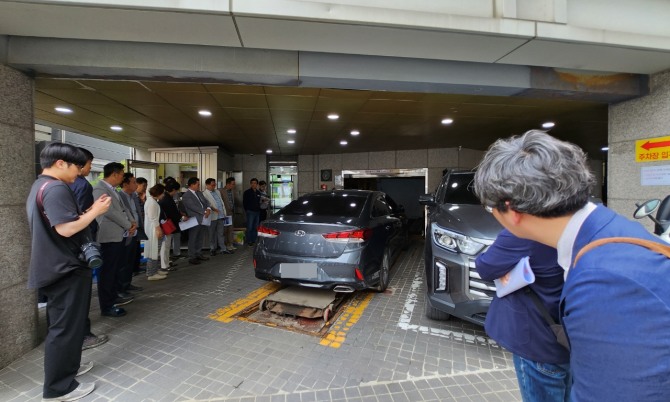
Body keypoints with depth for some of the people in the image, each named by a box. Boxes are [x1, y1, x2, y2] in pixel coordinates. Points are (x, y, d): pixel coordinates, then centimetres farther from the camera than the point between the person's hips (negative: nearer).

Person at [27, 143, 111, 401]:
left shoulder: (39, 186, 15)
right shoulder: (56, 188, -20)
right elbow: (66, 228, -28)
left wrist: (90, 210, 9)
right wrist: (96, 212, -17)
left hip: (55, 267, 11)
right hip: (66, 269, -11)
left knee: (63, 323, 21)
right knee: (66, 326, 0)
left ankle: (67, 366, 35)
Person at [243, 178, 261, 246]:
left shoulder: (258, 193, 15)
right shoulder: (247, 192, -3)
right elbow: (244, 202, -3)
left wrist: (258, 209, 8)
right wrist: (247, 210, -4)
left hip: (257, 212, 6)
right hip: (250, 212, -6)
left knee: (255, 227, 9)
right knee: (249, 227, -6)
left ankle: (254, 240, 17)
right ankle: (248, 241, 1)